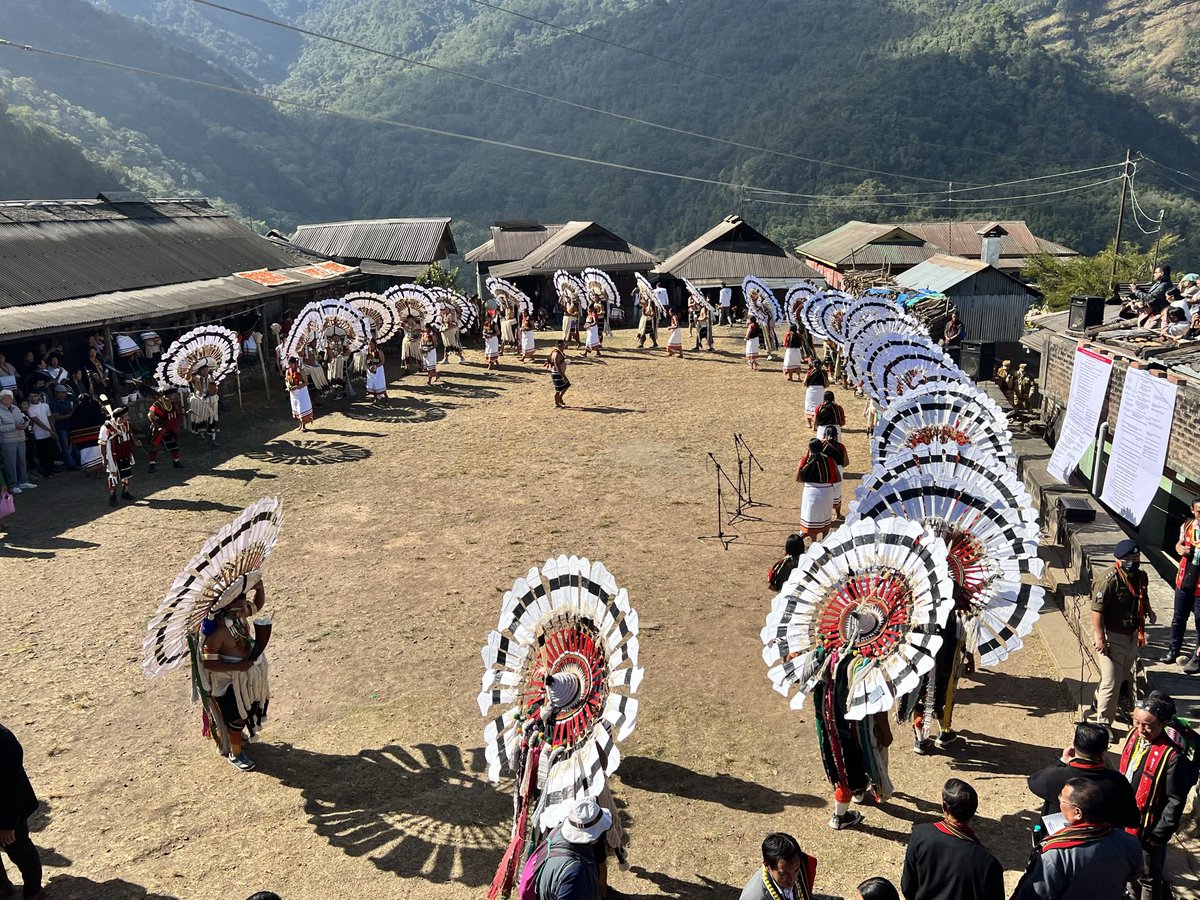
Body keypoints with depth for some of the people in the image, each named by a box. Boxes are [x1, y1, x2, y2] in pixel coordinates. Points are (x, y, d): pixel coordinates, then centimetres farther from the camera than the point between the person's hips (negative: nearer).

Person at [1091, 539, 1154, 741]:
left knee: (1124, 677, 23)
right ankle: (1104, 723, 9)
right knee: (1111, 683, -3)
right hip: (1112, 637, -8)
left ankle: (1100, 698, 46)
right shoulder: (1111, 579, -24)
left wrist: (1149, 611, 1)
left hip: (1132, 635, 8)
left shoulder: (1140, 576, 0)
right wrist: (1099, 637, -23)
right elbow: (1097, 609, -22)